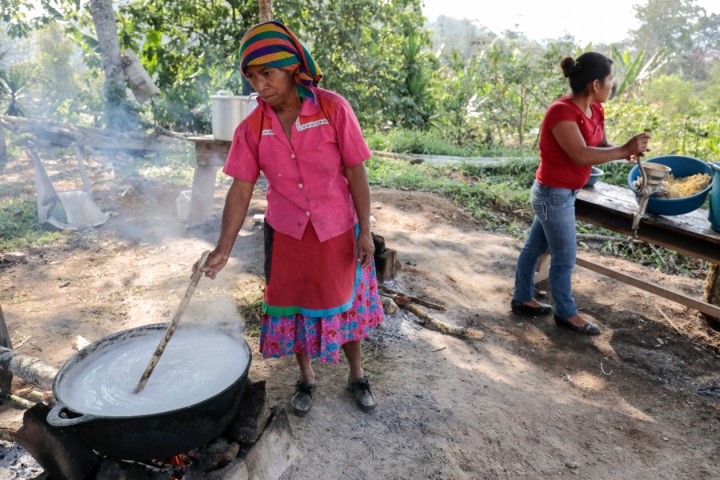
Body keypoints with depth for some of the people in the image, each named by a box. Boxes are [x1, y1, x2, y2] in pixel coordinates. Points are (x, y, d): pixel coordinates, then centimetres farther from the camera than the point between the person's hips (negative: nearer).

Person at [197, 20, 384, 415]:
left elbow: (356, 172, -11)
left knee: (345, 304, 13)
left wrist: (365, 231, -11)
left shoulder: (333, 109, -15)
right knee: (293, 308, 14)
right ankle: (306, 379, 39)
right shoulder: (252, 128, -8)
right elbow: (241, 190, -6)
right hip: (286, 234, 2)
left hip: (337, 232, -2)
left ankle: (356, 376, 37)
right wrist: (223, 248, -12)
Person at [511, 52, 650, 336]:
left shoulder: (595, 109, 3)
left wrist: (626, 152, -12)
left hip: (562, 192, 9)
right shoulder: (561, 111, -24)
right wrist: (625, 150, -23)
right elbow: (582, 155, -31)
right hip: (553, 194, -9)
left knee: (535, 247, 19)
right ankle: (565, 313, 26)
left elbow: (600, 147, 7)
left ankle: (521, 299, 35)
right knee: (565, 257, 5)